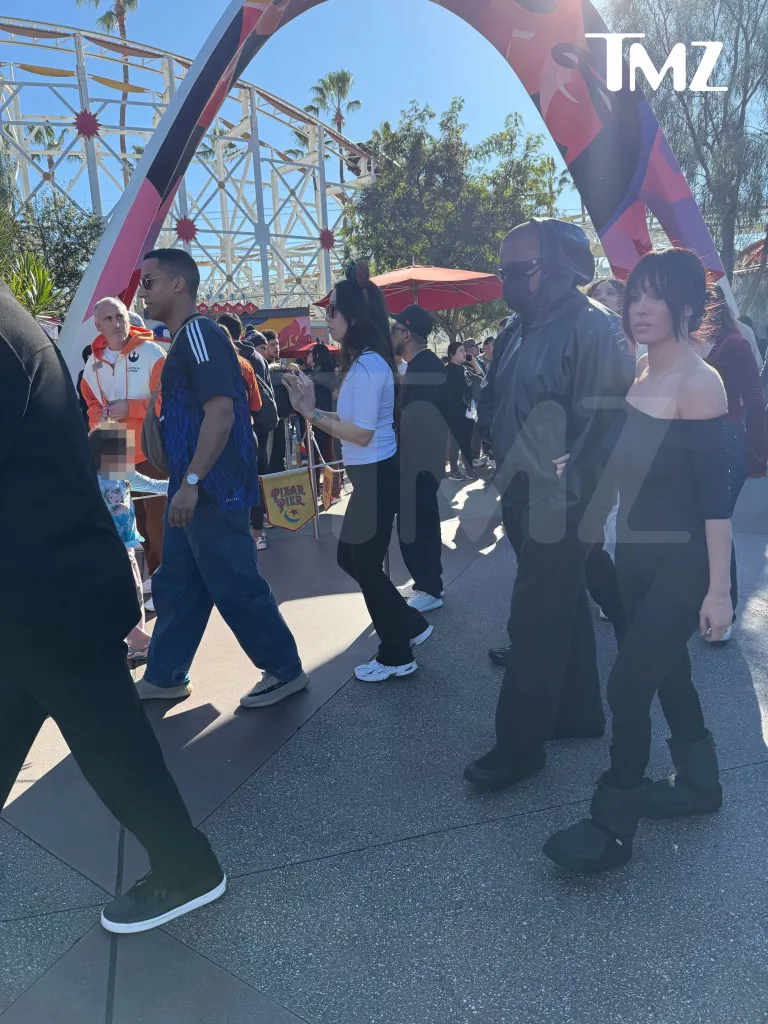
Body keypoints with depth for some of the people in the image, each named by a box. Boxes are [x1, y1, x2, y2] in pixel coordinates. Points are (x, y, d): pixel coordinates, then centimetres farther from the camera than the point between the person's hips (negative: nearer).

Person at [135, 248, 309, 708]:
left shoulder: (199, 332, -14)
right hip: (196, 489, 10)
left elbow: (221, 411, -24)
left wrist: (191, 481, -25)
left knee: (235, 588, -1)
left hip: (213, 489, -10)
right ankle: (164, 677, 28)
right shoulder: (187, 339, 17)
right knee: (176, 586, 16)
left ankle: (286, 671, 14)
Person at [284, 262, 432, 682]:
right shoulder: (367, 361, 13)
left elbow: (361, 434, -22)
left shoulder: (367, 366, -19)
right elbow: (352, 420, 10)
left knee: (365, 565, 2)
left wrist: (312, 414, -17)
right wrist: (312, 408, 5)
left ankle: (396, 657, 19)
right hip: (371, 475, 10)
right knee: (350, 558, 19)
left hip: (376, 477, -10)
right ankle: (411, 625, 31)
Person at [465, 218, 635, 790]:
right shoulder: (520, 330, 11)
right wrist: (507, 478, 12)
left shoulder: (591, 327, -15)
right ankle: (580, 712, 35)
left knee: (536, 618, -3)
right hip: (524, 494, 9)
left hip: (564, 501, -9)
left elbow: (612, 415, -20)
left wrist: (572, 494, -19)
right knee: (563, 605, 18)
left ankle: (519, 745, 11)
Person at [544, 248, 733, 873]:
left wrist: (718, 589, -20)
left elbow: (716, 494, -19)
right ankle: (700, 784, 41)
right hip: (637, 557, 8)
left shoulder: (698, 383, -16)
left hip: (682, 566, -8)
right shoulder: (640, 380, 7)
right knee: (668, 673, 19)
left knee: (628, 686, -5)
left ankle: (613, 827, 11)